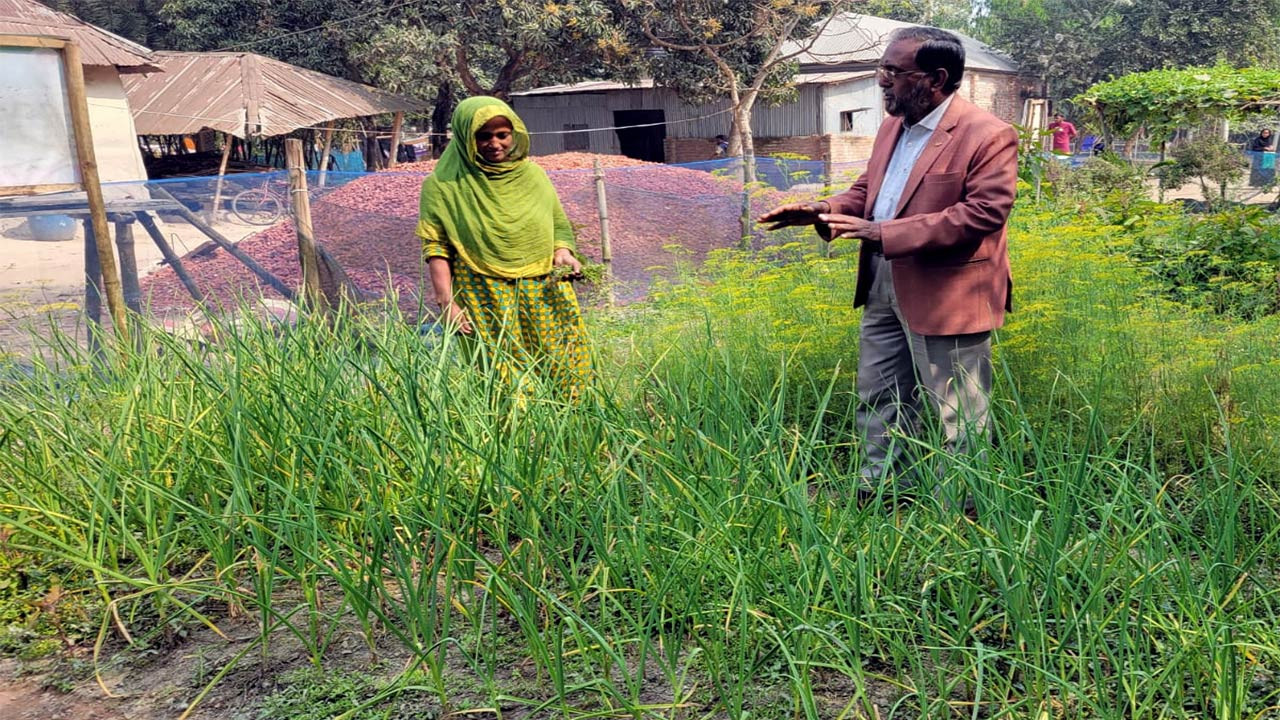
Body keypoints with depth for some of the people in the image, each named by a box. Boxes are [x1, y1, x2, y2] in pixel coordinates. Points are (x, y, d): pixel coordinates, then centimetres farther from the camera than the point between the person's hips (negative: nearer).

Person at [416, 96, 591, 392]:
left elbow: (560, 227, 17)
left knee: (566, 372, -1)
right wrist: (447, 303, -10)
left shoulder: (533, 174, 10)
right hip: (486, 305, -3)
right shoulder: (443, 186, 0)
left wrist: (563, 252, -5)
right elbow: (436, 248, -2)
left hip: (545, 297, 3)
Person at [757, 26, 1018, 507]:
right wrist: (824, 210, -3)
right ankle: (877, 487, 35)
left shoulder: (989, 136, -16)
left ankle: (962, 508, 23)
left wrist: (884, 233, -29)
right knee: (878, 398, 19)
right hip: (883, 287, 8)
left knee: (959, 416, 6)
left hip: (945, 294, -8)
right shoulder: (893, 126, 10)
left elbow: (985, 212, -24)